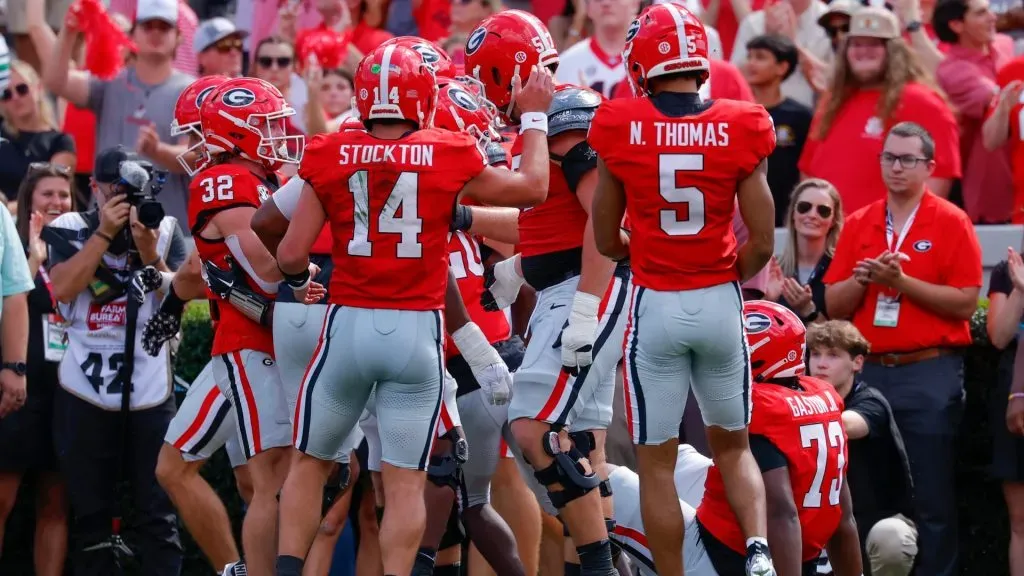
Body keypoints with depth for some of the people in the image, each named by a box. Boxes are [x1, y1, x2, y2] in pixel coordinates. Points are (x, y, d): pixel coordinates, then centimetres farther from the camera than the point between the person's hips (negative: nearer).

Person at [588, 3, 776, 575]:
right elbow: (762, 243, -4)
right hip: (721, 303, 2)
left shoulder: (621, 130, -7)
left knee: (657, 463, 8)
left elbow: (607, 242, 3)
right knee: (733, 446, 19)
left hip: (656, 307, -2)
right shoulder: (739, 130, -7)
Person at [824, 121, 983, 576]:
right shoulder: (858, 224, 12)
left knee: (932, 498, -3)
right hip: (869, 371, 4)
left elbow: (965, 302, -9)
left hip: (930, 373, -4)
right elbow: (834, 306, 11)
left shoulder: (951, 223, -1)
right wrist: (860, 281, -9)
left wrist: (902, 282, -16)